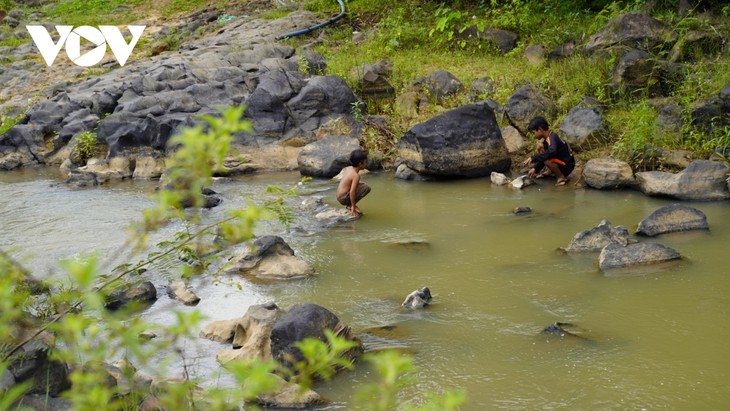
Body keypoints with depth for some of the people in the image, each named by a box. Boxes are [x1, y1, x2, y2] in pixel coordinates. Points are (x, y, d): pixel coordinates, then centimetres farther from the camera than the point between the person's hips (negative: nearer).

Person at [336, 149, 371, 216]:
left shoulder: (350, 169, 6)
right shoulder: (356, 175, -20)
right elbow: (352, 192, -25)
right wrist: (353, 207, -18)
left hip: (339, 196, 9)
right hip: (343, 199, -9)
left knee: (362, 184, 23)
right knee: (366, 188, -16)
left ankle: (350, 203, 13)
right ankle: (351, 205, -7)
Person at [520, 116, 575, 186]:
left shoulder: (552, 138, -24)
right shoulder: (546, 139, 6)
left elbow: (551, 152, -45)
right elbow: (543, 156, 17)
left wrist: (533, 158, -41)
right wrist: (535, 168, 7)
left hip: (567, 167, -10)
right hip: (560, 161, 10)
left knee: (546, 159, -35)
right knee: (540, 145, 8)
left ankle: (561, 177, -13)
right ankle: (549, 172, 11)